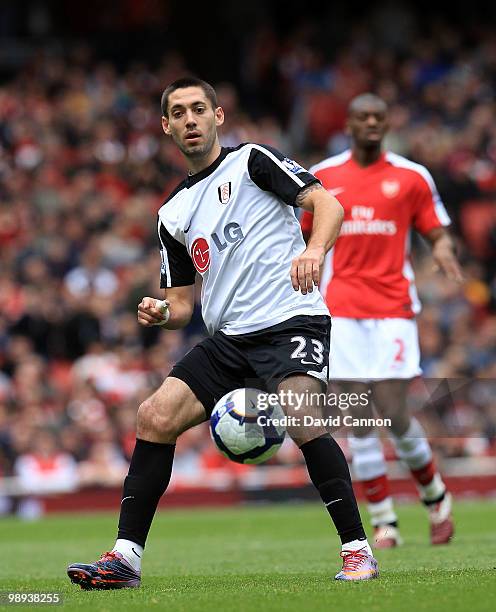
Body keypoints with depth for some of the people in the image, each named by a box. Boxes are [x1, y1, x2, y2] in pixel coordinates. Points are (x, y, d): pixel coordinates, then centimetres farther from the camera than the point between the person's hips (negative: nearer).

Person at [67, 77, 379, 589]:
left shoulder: (252, 161, 3)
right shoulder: (172, 214, 19)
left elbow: (326, 204, -6)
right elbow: (183, 305, 22)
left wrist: (314, 250, -27)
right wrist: (161, 313, -2)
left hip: (291, 321, -6)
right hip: (228, 337, 6)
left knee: (302, 422, -29)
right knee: (155, 417, -8)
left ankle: (357, 550, -18)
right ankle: (126, 557, -3)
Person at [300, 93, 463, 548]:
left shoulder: (412, 177, 5)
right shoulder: (321, 178, 9)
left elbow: (437, 233, 7)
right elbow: (306, 235, 20)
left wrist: (443, 251, -15)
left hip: (393, 309, -2)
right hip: (341, 310, 2)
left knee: (394, 414, -9)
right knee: (360, 420, -2)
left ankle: (436, 497, 17)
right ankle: (384, 522, 7)